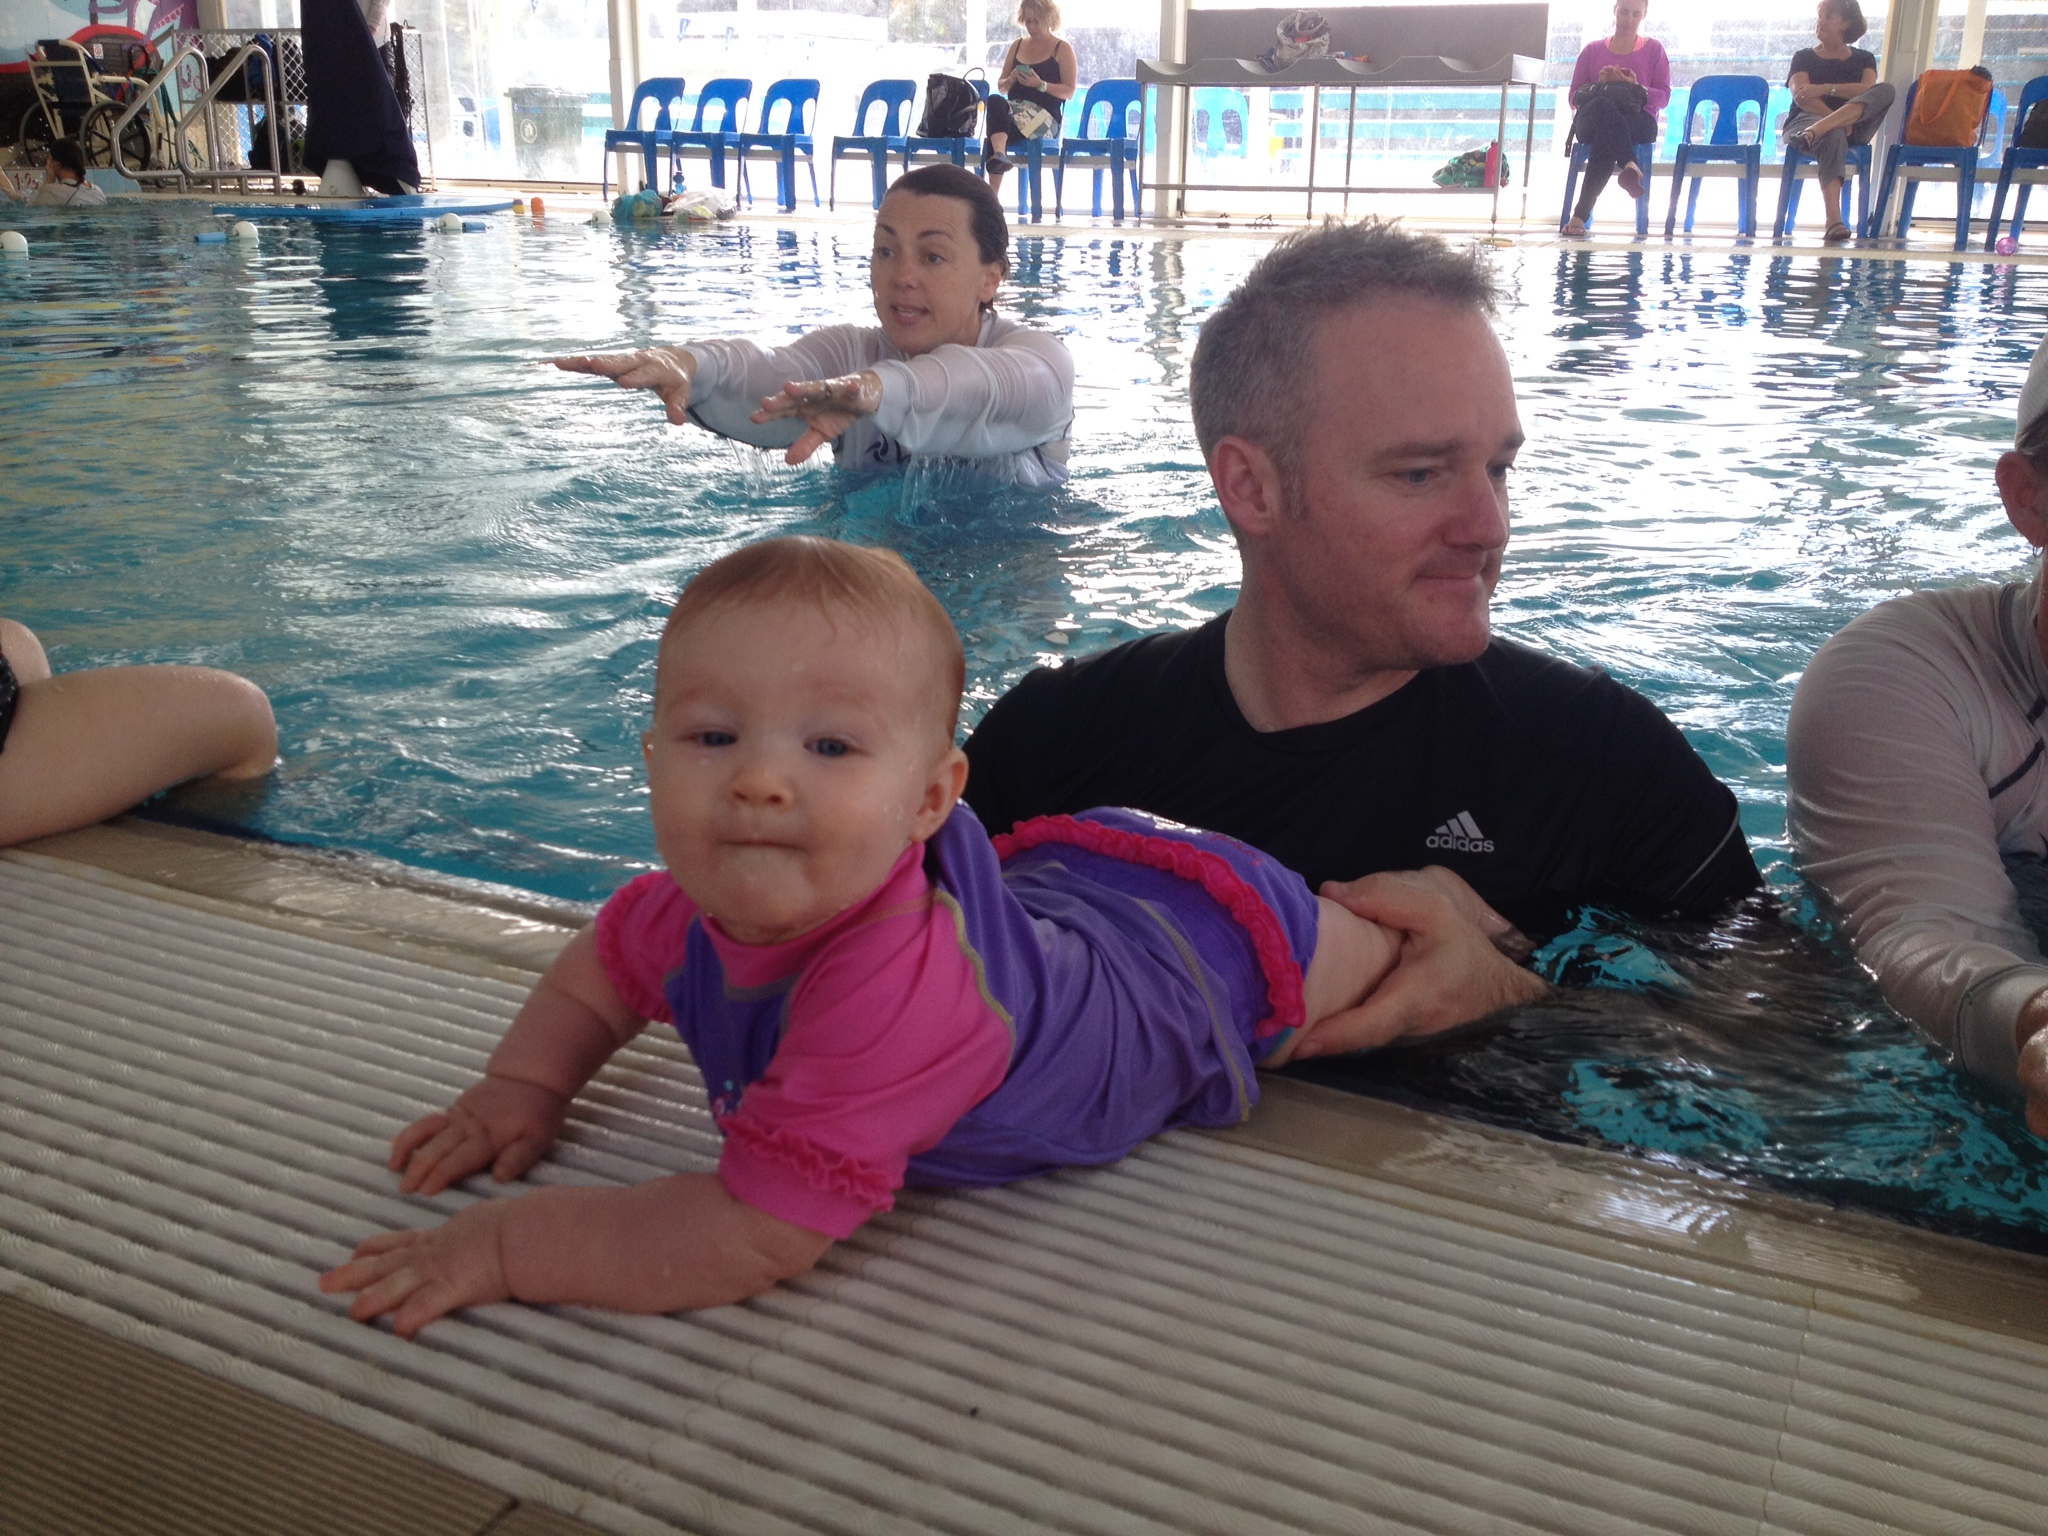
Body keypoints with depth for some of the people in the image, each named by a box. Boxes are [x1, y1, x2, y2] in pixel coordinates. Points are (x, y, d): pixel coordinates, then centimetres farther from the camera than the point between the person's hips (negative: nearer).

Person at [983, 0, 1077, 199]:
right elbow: (1001, 87, 23)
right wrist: (1011, 80, 0)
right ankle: (999, 155, -54)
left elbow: (1069, 92, 1)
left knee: (997, 123, -32)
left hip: (1046, 117, -4)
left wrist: (1040, 84, -13)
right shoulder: (1017, 46, 22)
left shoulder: (1063, 49, 8)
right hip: (1014, 108, 4)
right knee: (995, 100, -32)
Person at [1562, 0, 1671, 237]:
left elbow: (1664, 97, 9)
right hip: (1590, 123, 1)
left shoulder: (1654, 49, 16)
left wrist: (1637, 89, -10)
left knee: (1605, 134, -40)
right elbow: (1575, 97, 14)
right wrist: (1600, 85, -6)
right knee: (1603, 105, -40)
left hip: (1639, 123, -1)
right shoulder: (1593, 50, 19)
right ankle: (1630, 166, -53)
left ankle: (1581, 214, -47)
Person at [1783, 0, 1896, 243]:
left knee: (1886, 91, -25)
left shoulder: (1864, 58, 22)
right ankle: (1834, 222, -54)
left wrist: (1827, 89, -15)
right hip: (1804, 121, -2)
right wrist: (1839, 119, -16)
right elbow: (1801, 97, -1)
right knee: (1834, 135, -40)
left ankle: (1817, 131, -45)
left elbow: (1868, 89, 0)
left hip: (1853, 129, 2)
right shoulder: (1804, 57, 18)